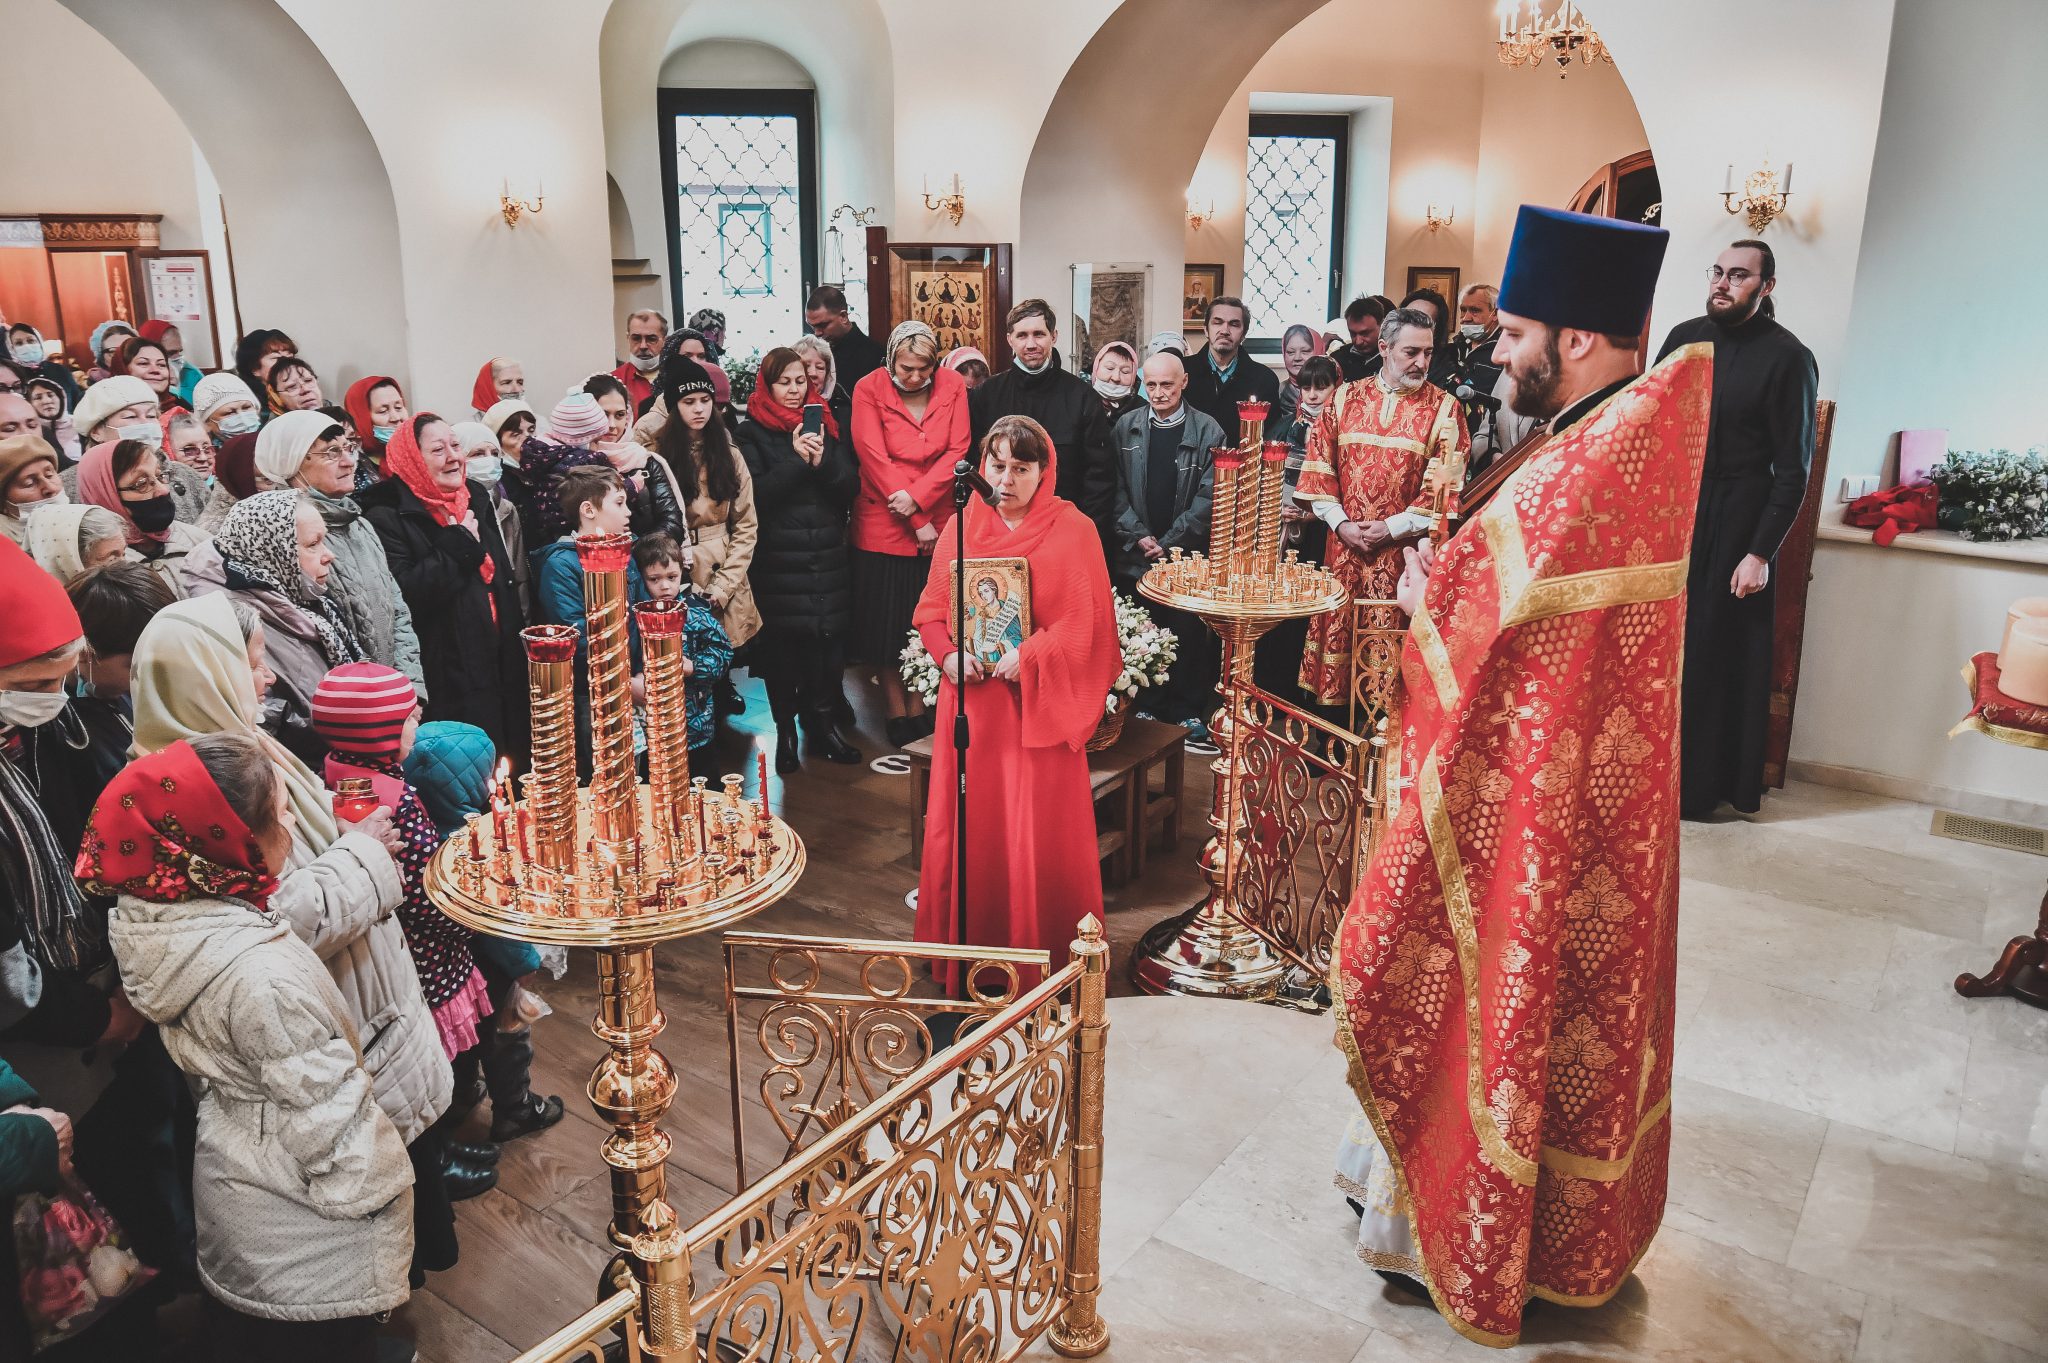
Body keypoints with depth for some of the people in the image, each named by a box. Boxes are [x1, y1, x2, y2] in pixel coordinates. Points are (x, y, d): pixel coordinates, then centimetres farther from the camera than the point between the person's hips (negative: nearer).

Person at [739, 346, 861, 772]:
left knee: (829, 641, 1)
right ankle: (785, 733, 13)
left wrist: (822, 461, -13)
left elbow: (851, 487, 6)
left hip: (828, 557, 3)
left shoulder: (826, 424, 13)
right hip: (778, 558, -3)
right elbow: (755, 494, -9)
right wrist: (796, 460, -17)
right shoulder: (752, 433, 2)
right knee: (782, 645, 0)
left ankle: (823, 727, 16)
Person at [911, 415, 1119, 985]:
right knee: (964, 823, 9)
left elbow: (1086, 622, -8)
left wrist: (1028, 657, -20)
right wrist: (950, 655, -10)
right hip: (970, 700, 4)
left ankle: (1042, 948, 19)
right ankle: (967, 945, 25)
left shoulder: (1072, 530, -5)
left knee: (1038, 828, 1)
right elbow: (932, 607, 9)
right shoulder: (963, 525, 7)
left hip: (1038, 703, -3)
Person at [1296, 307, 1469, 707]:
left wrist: (1392, 528, -12)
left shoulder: (1444, 408, -1)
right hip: (1343, 545, 3)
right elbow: (1319, 465, 5)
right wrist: (1339, 523, -6)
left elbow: (1445, 487, -7)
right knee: (1338, 628, 7)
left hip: (1405, 550, -3)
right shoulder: (1346, 398, 7)